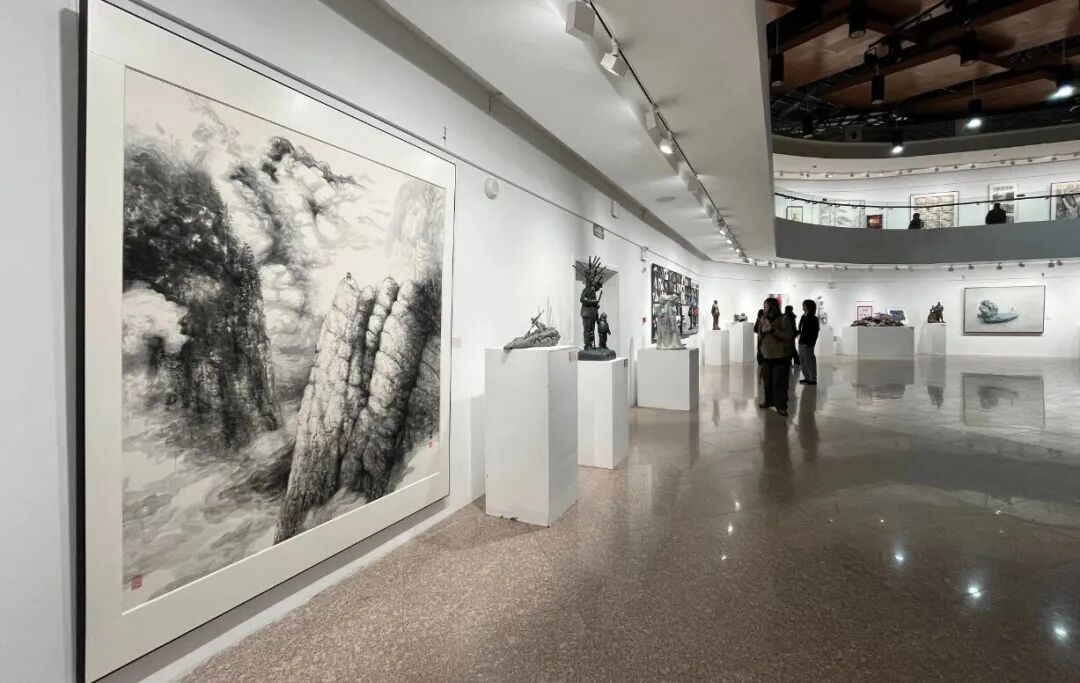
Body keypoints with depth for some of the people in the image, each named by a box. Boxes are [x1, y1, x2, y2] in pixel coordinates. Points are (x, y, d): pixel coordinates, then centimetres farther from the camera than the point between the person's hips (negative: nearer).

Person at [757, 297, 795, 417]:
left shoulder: (784, 319, -8)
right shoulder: (763, 319, 6)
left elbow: (789, 336, -16)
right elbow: (760, 336, 11)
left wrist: (772, 330, -24)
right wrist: (763, 331, -11)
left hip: (781, 356, -5)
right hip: (767, 355, 5)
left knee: (779, 382, -5)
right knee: (768, 381, 12)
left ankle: (781, 406, 1)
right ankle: (769, 401, 27)